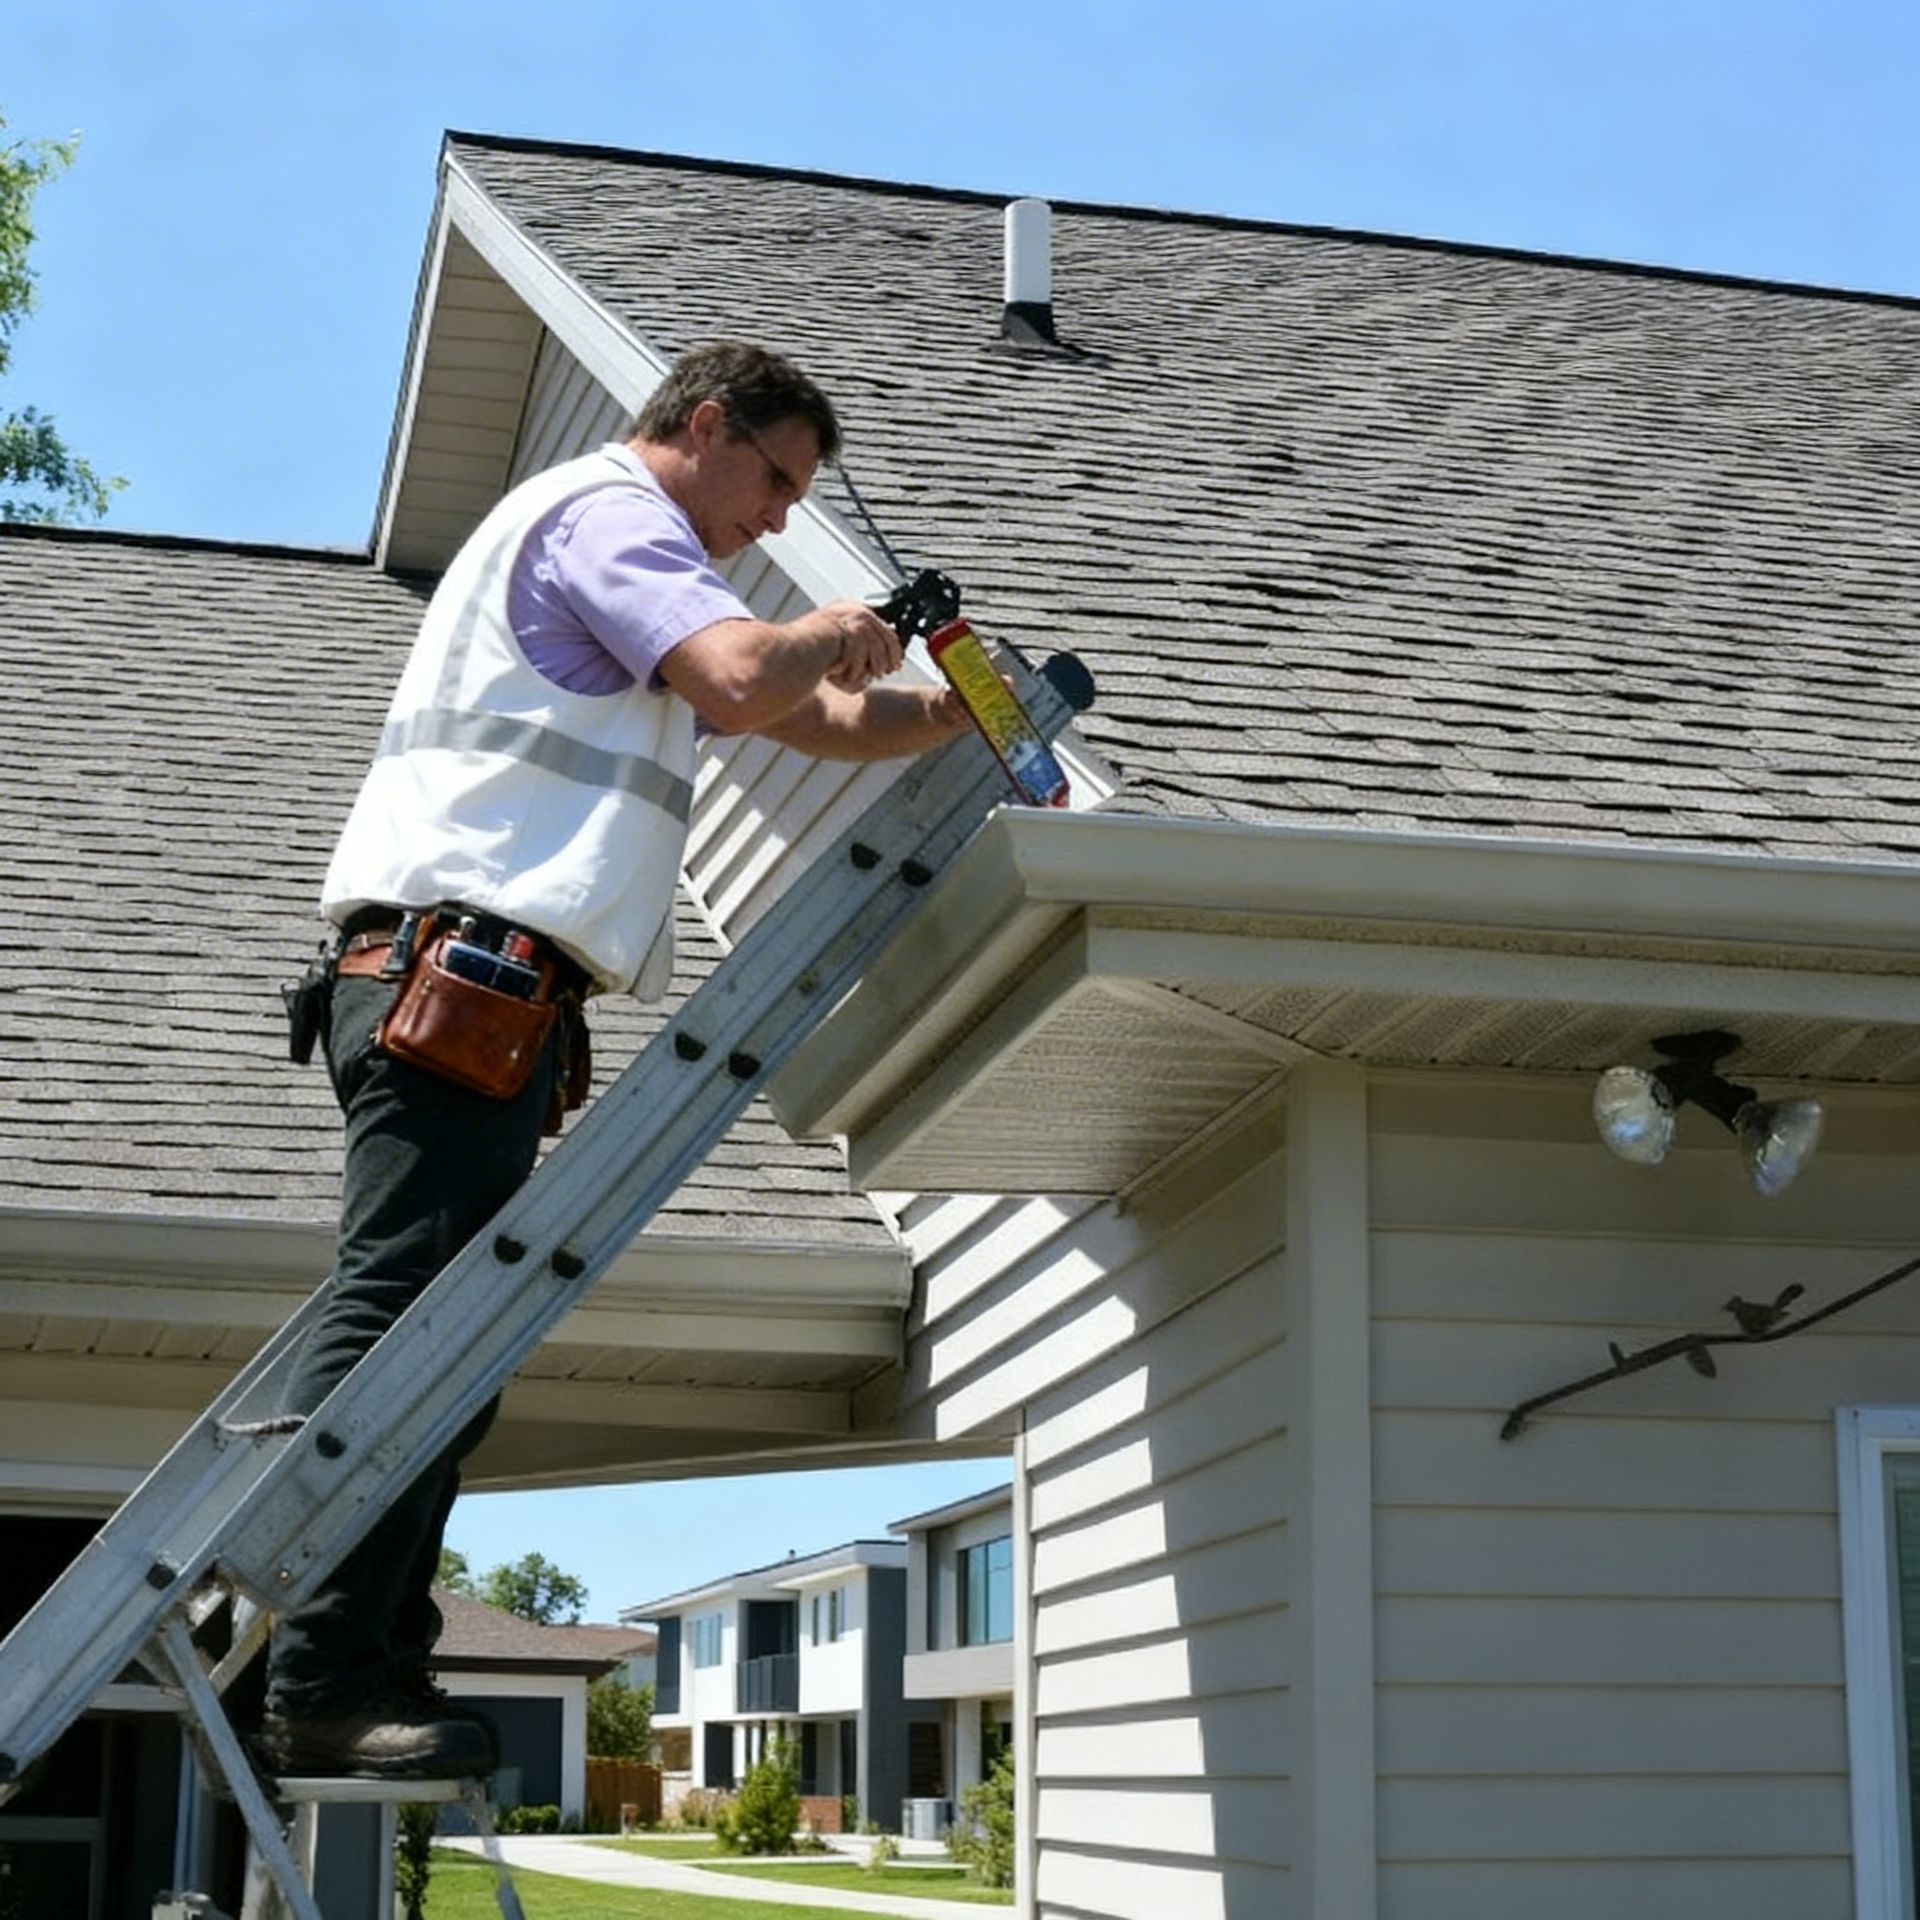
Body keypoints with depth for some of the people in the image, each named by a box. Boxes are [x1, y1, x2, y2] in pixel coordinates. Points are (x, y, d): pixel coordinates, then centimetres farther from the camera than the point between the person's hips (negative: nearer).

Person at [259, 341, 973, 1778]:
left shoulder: (620, 550, 34)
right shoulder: (610, 512, 1)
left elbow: (823, 724, 36)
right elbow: (750, 685, -18)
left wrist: (957, 714, 21)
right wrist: (829, 636, 3)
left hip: (465, 984, 11)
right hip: (466, 957, -11)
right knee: (398, 1317, -15)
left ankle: (374, 1673, 7)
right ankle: (323, 1685, -19)